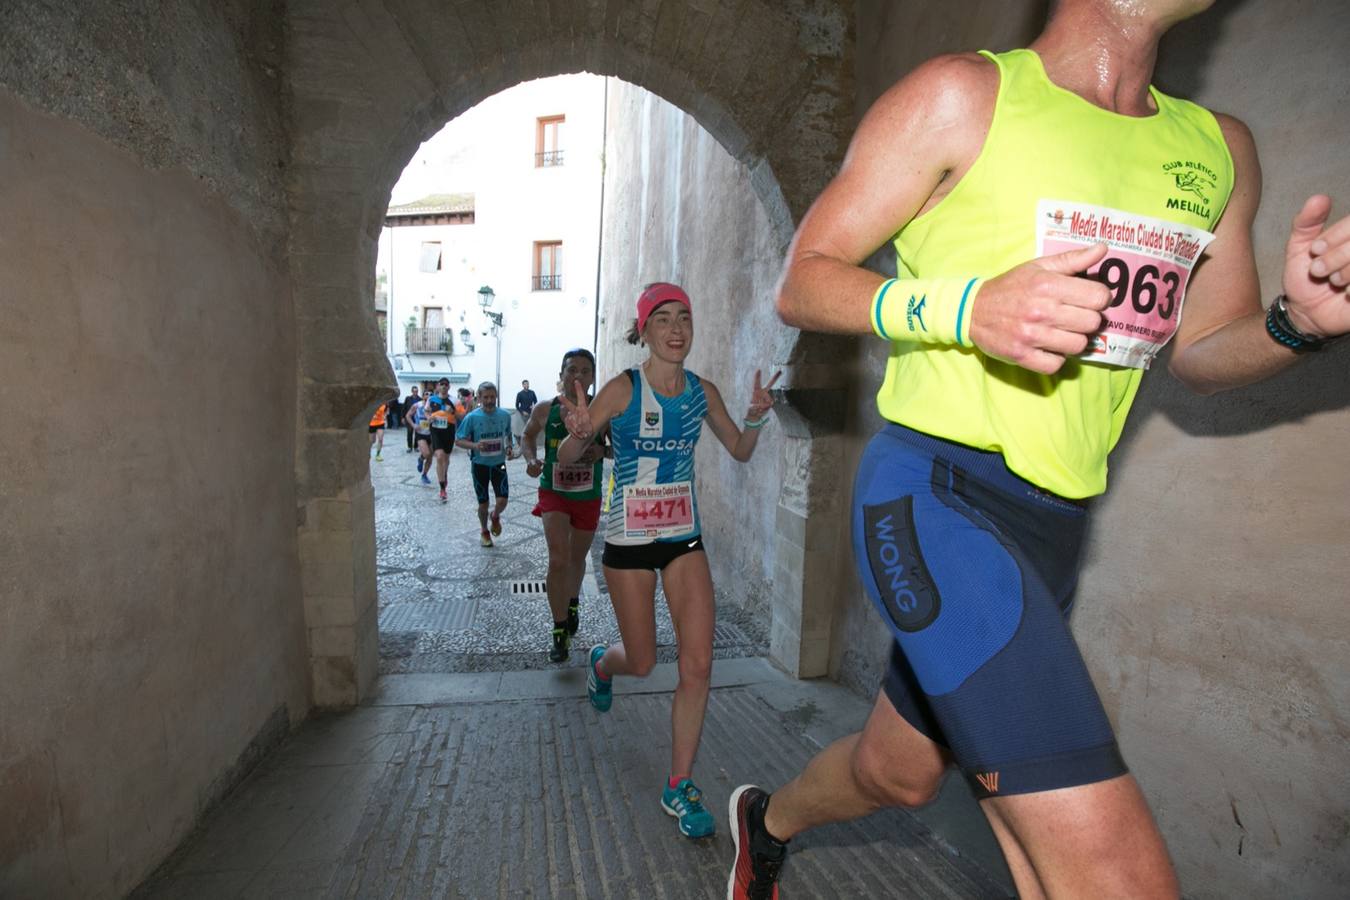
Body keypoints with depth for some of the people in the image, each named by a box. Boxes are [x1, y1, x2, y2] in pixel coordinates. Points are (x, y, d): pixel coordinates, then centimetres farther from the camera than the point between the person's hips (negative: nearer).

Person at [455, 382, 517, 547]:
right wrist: (474, 445, -24)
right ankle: (484, 531, 35)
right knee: (483, 502, 9)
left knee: (502, 500, -9)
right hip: (480, 465, -1)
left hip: (499, 464, 1)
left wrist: (510, 448, -6)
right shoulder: (472, 417, -12)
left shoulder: (505, 415, -5)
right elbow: (458, 440, -6)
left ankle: (495, 517, 27)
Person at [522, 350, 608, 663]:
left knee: (577, 558, 19)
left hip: (588, 497, 1)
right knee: (558, 559, -14)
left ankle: (572, 602, 50)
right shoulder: (545, 410, -7)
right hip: (554, 493, -1)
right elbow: (527, 435, 11)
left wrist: (602, 450, -23)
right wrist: (531, 459, -8)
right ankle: (560, 632, 0)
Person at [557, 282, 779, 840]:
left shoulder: (703, 392, -1)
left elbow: (740, 451, 12)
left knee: (697, 665, -3)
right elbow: (566, 459, -8)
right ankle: (601, 664, 51)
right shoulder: (623, 390, -13)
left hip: (685, 538, 3)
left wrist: (756, 418, -9)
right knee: (641, 664, 12)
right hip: (628, 541, -3)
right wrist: (579, 434, -31)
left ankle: (679, 787, 17)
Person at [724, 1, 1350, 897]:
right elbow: (801, 284, -5)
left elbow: (1204, 351, 21)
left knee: (900, 771, 23)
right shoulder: (962, 95, -3)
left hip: (1056, 523, 7)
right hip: (935, 490, -7)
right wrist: (965, 305, -22)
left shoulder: (1219, 148, 15)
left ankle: (767, 821, 54)